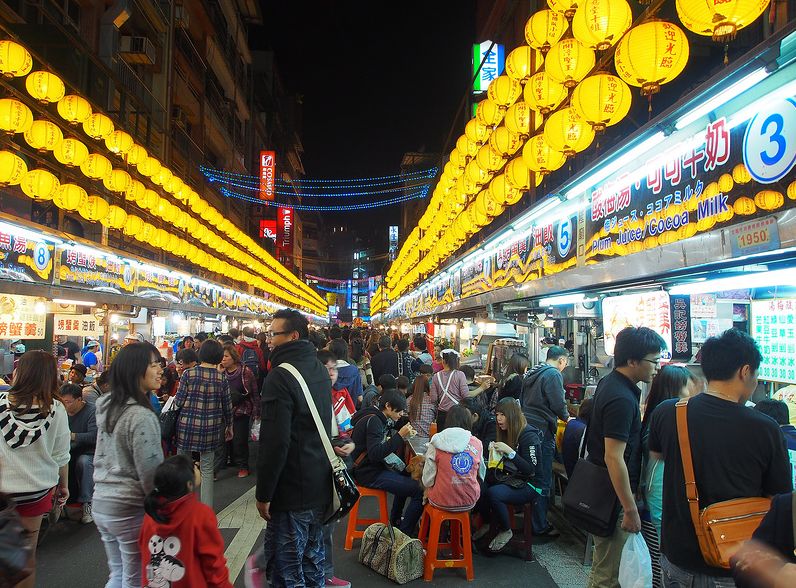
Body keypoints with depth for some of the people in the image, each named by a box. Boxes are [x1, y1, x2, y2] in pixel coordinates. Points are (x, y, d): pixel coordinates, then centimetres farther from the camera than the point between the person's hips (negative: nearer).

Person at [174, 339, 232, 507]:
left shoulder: (188, 374, -8)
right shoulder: (222, 378, -4)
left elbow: (179, 401, -6)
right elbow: (227, 406, 3)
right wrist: (229, 426, 18)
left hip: (188, 425, -1)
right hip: (211, 428, 1)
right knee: (207, 469, 13)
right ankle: (207, 508, 18)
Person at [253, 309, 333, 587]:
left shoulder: (281, 376, -20)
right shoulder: (320, 370, 8)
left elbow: (275, 442, -23)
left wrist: (264, 494, -15)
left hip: (292, 491, -8)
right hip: (320, 485, 9)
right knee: (313, 559, 20)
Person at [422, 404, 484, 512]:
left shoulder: (436, 443, -8)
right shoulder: (477, 443, -2)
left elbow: (428, 481, -7)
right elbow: (481, 475, 12)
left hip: (442, 503, -2)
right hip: (470, 503, 2)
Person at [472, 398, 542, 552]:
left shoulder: (529, 435, -15)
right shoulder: (506, 432, 9)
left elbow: (531, 469, -20)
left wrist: (510, 451, -27)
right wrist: (494, 453, -3)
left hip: (527, 485, -7)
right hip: (508, 479, 7)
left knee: (493, 493, -31)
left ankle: (506, 531, -5)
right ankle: (486, 523, 7)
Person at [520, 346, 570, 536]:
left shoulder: (532, 373, 14)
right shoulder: (553, 374, -12)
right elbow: (558, 404, -16)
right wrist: (567, 418, 5)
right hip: (542, 429, -9)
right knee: (542, 480, 0)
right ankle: (539, 526, 7)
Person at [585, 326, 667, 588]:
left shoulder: (608, 382, 5)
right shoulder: (622, 399, -25)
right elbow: (614, 457, -27)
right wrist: (630, 509, -23)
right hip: (612, 492, -10)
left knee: (604, 563, 23)